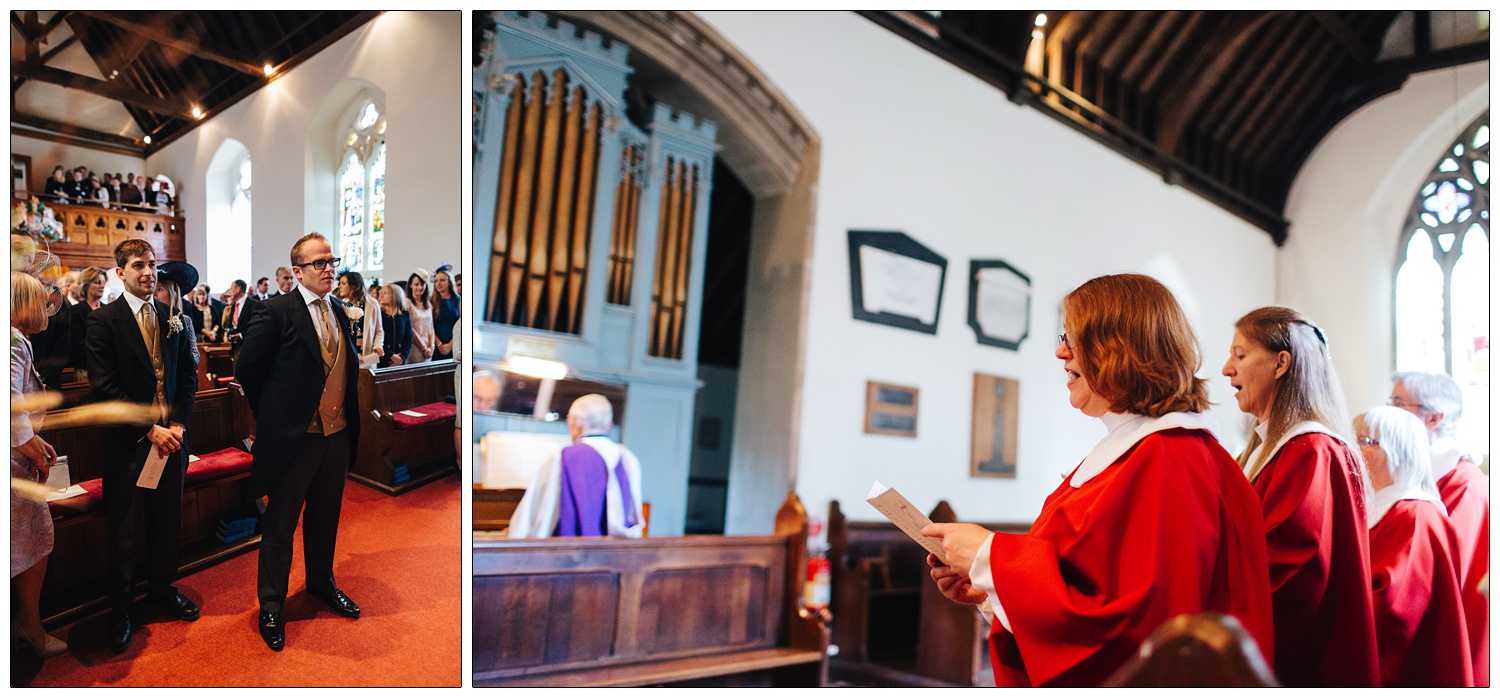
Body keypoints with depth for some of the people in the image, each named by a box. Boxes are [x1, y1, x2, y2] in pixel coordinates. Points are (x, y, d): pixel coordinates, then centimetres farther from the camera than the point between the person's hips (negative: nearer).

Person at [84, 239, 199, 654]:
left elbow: (188, 374, 8)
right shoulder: (104, 320, -7)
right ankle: (120, 611, 23)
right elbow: (105, 387, -12)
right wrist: (150, 429, -16)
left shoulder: (173, 317, 7)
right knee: (124, 532, 7)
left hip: (171, 436, 4)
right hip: (128, 441, -4)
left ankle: (162, 588, 34)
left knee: (168, 521, 14)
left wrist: (178, 424, -5)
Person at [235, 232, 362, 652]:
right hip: (294, 436, -6)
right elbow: (246, 369, -8)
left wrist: (349, 420, 9)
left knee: (325, 516, 20)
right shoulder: (277, 312, -12)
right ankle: (271, 606, 21)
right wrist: (271, 413, 1)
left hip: (336, 434, 6)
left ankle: (321, 583, 39)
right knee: (280, 523, 7)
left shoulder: (338, 312, 8)